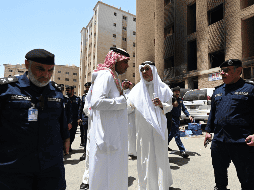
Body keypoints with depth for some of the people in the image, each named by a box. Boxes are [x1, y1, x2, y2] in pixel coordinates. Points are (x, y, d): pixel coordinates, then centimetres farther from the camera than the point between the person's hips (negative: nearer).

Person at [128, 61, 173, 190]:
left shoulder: (162, 87, 5)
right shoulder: (137, 89, 5)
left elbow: (170, 106, 6)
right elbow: (129, 108, 2)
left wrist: (161, 105, -14)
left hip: (159, 127, 0)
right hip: (143, 128, 0)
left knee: (160, 155, 3)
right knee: (145, 156, 4)